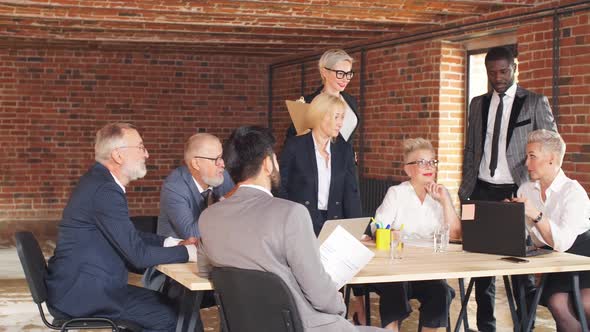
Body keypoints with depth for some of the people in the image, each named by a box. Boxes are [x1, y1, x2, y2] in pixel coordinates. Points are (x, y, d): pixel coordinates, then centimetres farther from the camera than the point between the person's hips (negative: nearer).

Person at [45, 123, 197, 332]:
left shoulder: (100, 180, 10)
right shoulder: (105, 190, -21)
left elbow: (129, 236, 18)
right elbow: (138, 255, -20)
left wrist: (174, 243, 7)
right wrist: (187, 252, -8)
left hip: (82, 284, 10)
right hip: (80, 292, -10)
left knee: (165, 302, 9)